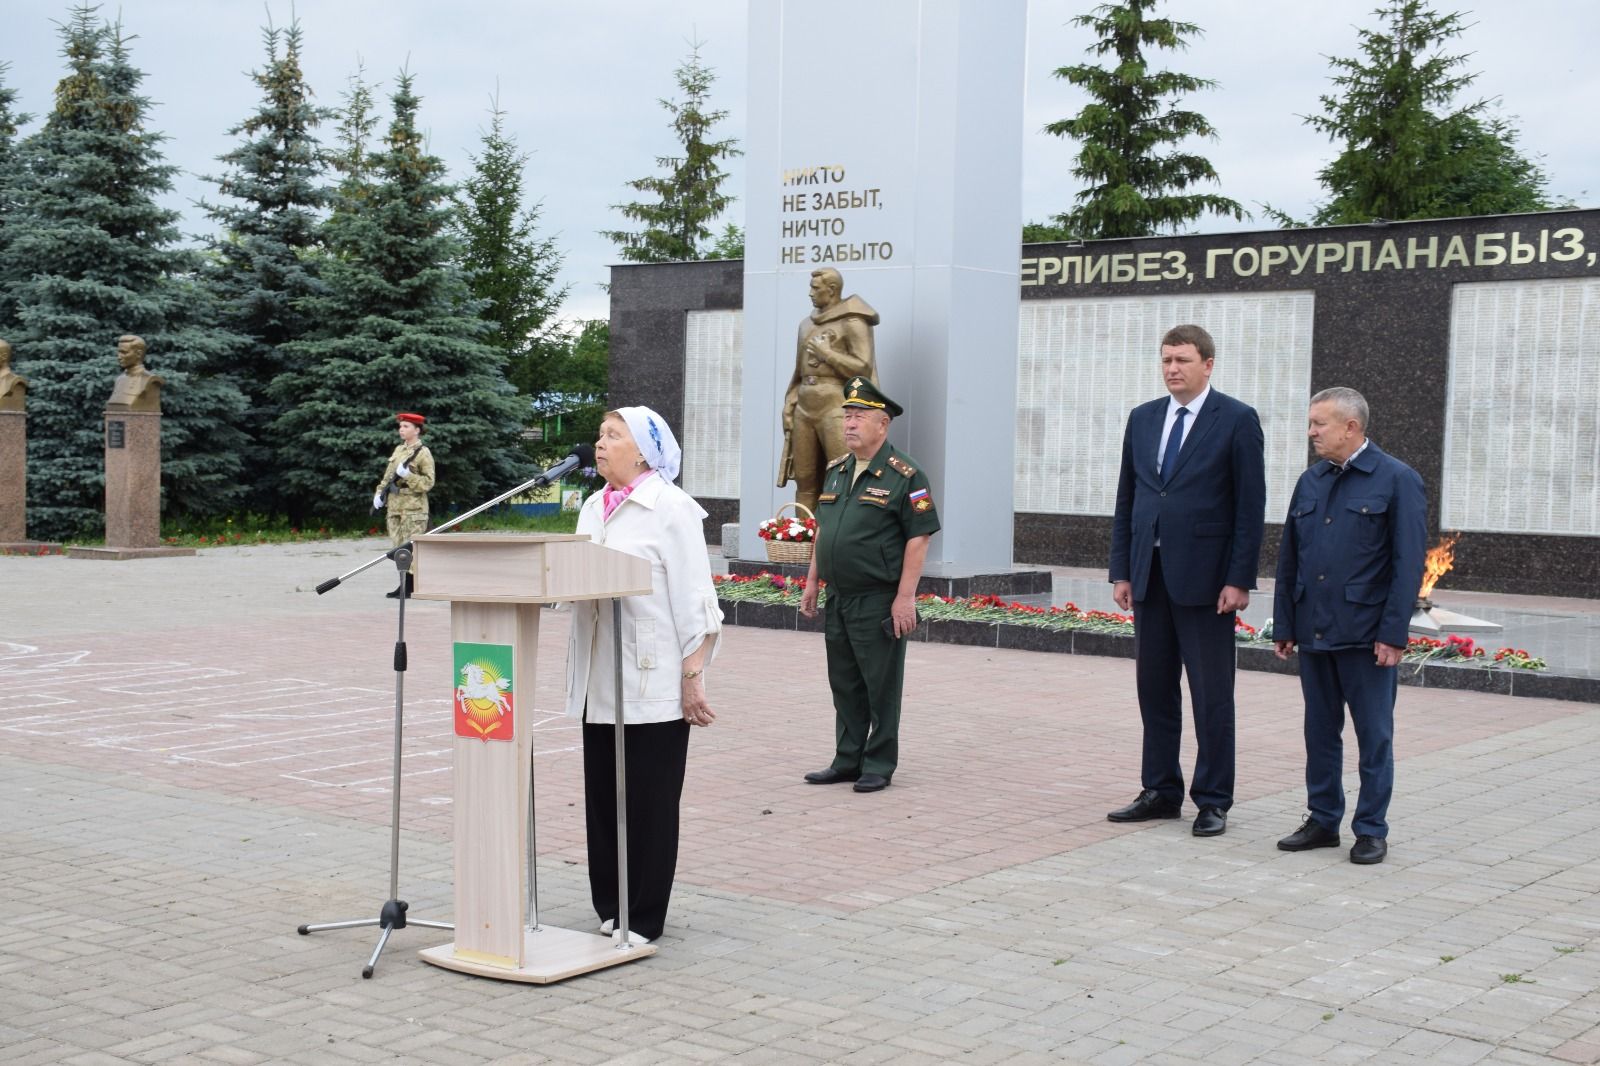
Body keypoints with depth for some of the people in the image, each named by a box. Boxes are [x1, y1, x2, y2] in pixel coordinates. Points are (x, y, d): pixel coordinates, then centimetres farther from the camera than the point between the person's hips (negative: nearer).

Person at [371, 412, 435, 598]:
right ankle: (404, 584, 14)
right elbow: (388, 475, 20)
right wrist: (380, 493, 7)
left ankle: (409, 587, -4)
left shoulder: (423, 453, -6)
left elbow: (428, 482, -10)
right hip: (394, 505, 7)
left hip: (413, 507, -7)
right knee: (398, 546, 8)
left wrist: (408, 475, -20)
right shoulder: (399, 449, 15)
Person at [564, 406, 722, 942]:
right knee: (603, 796, 10)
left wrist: (694, 677, -15)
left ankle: (642, 920, 10)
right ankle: (610, 909, 21)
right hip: (600, 683, 7)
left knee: (649, 804, 1)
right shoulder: (593, 507, 14)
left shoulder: (671, 508, -8)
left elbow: (695, 601, -11)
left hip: (653, 683, -7)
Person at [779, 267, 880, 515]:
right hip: (804, 407, 7)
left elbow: (863, 368, -11)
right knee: (805, 480, 5)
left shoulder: (852, 323, -2)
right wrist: (789, 406, 13)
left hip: (835, 405, -7)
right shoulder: (807, 324, 20)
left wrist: (826, 353, -9)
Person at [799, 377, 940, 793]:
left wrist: (905, 597, -17)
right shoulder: (836, 471, 13)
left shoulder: (904, 475, -9)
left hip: (880, 603, -7)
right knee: (844, 686, 13)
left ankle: (879, 766, 10)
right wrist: (812, 583, 16)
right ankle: (847, 761, 22)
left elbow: (918, 538, -12)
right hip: (838, 599, 7)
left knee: (881, 688, 2)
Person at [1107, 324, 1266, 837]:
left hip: (1204, 578, -5)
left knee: (1211, 696, 2)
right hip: (1150, 575, 5)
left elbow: (1251, 506, -7)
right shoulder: (1143, 418, 11)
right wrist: (1121, 571, 7)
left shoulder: (1237, 420, -4)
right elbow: (1126, 500, 13)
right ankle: (1161, 791, 21)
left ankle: (1212, 800, 10)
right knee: (1154, 689, 11)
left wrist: (1239, 580, -12)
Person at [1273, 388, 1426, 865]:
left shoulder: (1397, 480, -5)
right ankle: (1323, 821, 22)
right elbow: (1289, 559, 15)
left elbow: (1409, 563, -9)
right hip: (1314, 632, 5)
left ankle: (1371, 830, 12)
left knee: (1374, 736, 3)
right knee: (1320, 732, 12)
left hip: (1366, 637, -5)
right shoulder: (1310, 482, 12)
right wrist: (1283, 625, 10)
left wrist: (1393, 633, -13)